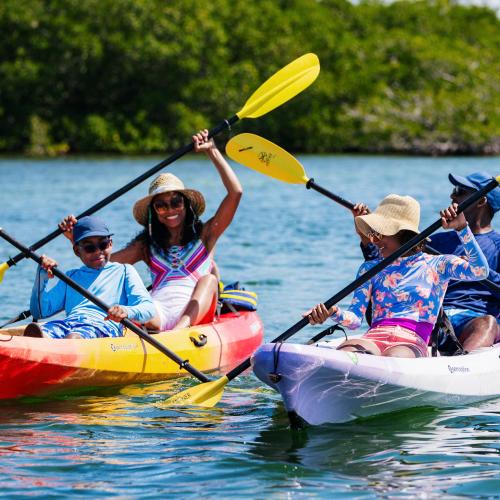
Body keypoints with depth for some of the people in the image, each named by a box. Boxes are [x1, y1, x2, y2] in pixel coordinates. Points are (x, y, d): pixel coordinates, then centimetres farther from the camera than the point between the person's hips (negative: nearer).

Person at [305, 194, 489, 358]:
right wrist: (334, 313, -10)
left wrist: (461, 228, -10)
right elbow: (355, 320, 12)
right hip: (374, 338, 3)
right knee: (345, 351, -36)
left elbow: (480, 271, -3)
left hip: (412, 343, -3)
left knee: (393, 358, -41)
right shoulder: (371, 268, 24)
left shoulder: (436, 265, 15)